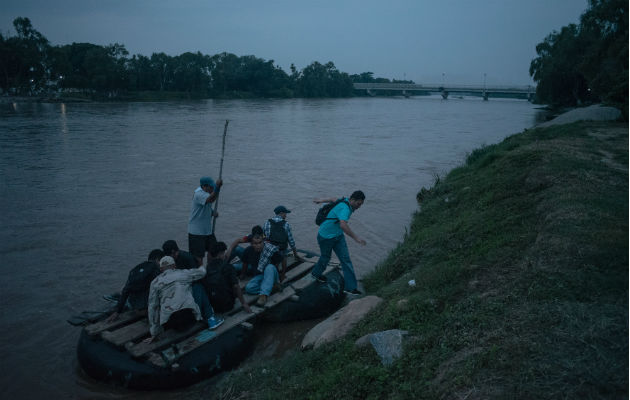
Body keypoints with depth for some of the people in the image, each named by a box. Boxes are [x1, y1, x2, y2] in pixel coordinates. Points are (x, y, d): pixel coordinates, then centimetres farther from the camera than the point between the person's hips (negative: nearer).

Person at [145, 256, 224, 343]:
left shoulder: (155, 282, 11)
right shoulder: (184, 273, 8)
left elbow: (152, 307, 10)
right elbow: (202, 272, 24)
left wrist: (154, 333, 15)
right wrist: (202, 267, 50)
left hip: (169, 324, 3)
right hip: (189, 316, -3)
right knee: (198, 287, 20)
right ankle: (210, 319, 17)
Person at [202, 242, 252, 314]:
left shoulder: (206, 268, -1)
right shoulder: (227, 267, -12)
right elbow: (236, 286, -15)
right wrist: (244, 304, -9)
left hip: (210, 306, 3)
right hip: (226, 306, -3)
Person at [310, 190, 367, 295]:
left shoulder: (346, 201, -4)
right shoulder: (345, 208, -34)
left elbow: (335, 199, 15)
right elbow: (343, 225, -50)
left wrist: (322, 200, 32)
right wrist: (356, 238, -49)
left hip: (338, 236, 8)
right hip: (326, 237, -8)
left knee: (346, 259, 0)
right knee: (325, 257, 17)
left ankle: (350, 287, 4)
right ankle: (316, 273, 48)